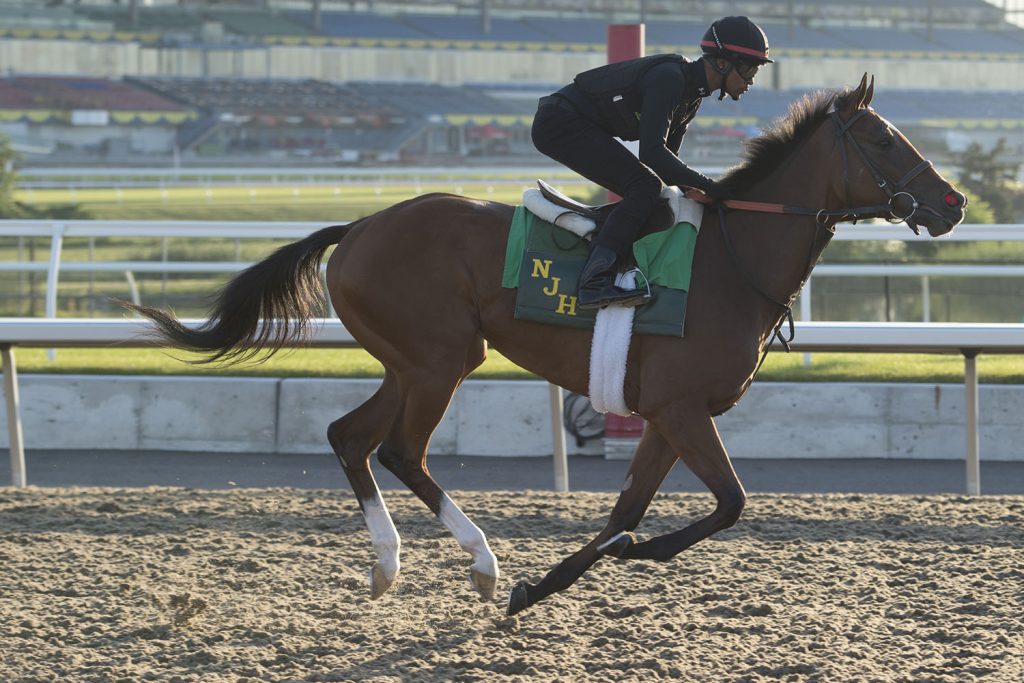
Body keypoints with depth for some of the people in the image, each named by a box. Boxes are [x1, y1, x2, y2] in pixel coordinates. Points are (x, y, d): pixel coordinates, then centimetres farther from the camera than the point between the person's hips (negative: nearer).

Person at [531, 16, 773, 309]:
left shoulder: (694, 92, 8)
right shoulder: (669, 77, -23)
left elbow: (666, 155, 17)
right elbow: (652, 153, -30)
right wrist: (709, 187, -26)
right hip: (560, 123, -11)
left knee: (645, 191, 13)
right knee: (645, 186, -20)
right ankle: (594, 282, -29)